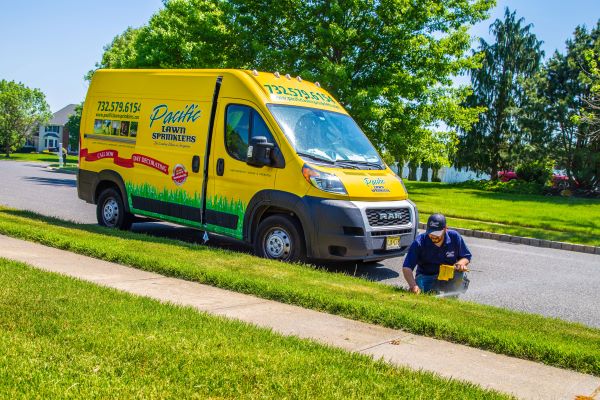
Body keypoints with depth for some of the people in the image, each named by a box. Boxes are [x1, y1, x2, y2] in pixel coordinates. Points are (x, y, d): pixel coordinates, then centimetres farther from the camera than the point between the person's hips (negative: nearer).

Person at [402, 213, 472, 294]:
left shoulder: (454, 237, -8)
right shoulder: (420, 242, -16)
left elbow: (466, 256, 5)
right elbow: (407, 267, -21)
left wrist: (460, 263, -21)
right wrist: (413, 285, -38)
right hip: (426, 277, -1)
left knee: (460, 272, -30)